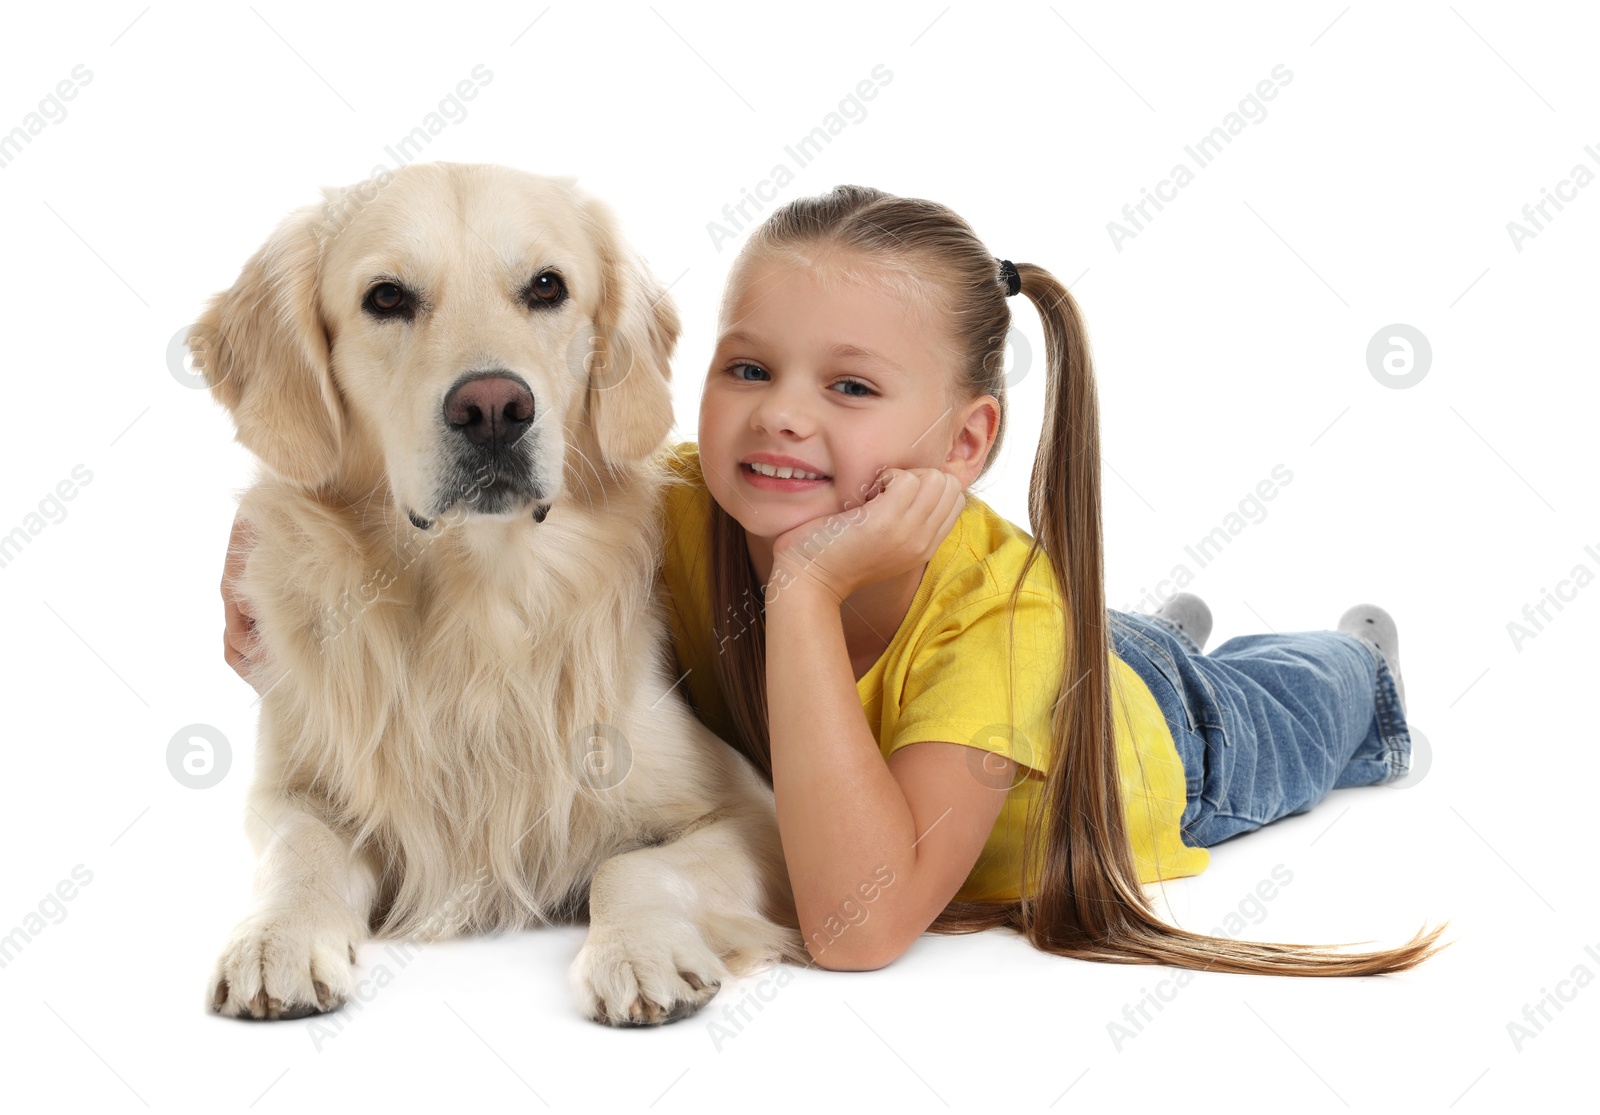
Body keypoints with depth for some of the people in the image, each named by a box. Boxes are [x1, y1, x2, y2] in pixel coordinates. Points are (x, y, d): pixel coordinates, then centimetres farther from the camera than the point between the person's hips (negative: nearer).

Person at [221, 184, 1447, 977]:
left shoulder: (1001, 604, -49)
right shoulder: (675, 517, -38)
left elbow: (860, 923, -58)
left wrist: (805, 590, -62)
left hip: (1160, 747, -2)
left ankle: (1365, 649, 65)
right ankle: (1173, 621, 69)